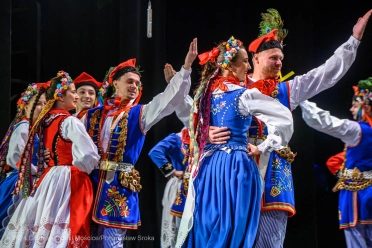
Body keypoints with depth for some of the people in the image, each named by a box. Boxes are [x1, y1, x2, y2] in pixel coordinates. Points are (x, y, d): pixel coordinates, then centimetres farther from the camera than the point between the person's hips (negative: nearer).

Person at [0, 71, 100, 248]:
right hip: (68, 181, -8)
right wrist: (84, 168, -1)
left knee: (42, 226, 8)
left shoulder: (44, 120, 11)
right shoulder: (70, 122, -13)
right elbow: (89, 156, -19)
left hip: (48, 178, 8)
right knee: (60, 233, -7)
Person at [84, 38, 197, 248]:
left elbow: (170, 98, -7)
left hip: (120, 185, -3)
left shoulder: (141, 113, 5)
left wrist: (186, 67, -16)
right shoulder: (93, 115, 12)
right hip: (92, 181, 3)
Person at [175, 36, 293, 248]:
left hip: (209, 166, 7)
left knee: (208, 228, 11)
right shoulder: (244, 94, -11)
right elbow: (285, 117, -15)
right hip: (236, 166, -7)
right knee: (232, 231, -2)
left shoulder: (207, 93, 8)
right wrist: (265, 147, -4)